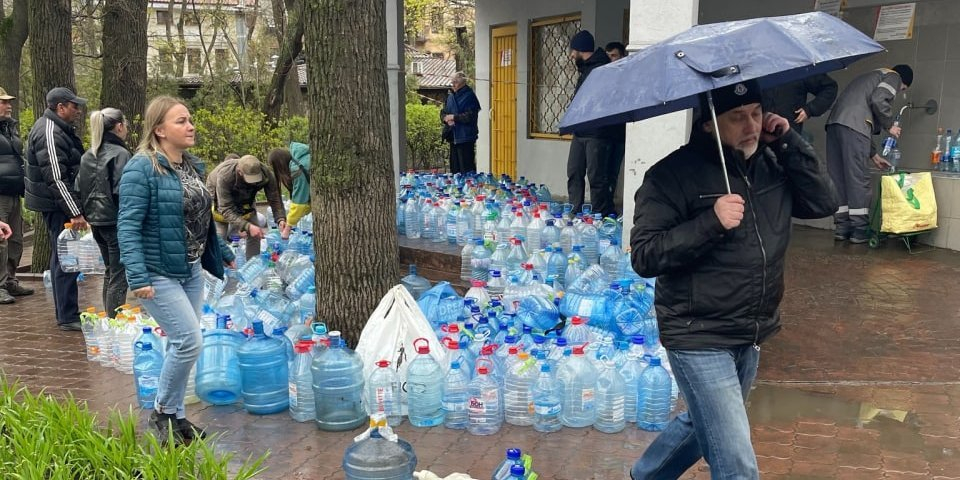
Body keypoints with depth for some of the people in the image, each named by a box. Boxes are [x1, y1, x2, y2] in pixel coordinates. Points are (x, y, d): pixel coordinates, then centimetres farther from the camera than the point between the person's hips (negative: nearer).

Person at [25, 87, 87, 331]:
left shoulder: (59, 129, 14)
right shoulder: (50, 134, -19)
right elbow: (56, 178, -25)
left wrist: (76, 208, 23)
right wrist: (75, 212, -26)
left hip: (58, 203, 11)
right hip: (57, 204, -11)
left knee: (62, 258, 16)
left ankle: (66, 314, 26)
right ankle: (68, 318, -1)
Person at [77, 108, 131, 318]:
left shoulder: (87, 156, 11)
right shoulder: (120, 154, -14)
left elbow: (80, 189, 13)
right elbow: (122, 191, -20)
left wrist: (88, 214, 18)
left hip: (95, 220, 9)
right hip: (116, 221, -8)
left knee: (110, 271, 20)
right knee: (119, 277, -2)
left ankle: (109, 318, 27)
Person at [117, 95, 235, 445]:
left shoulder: (192, 166, 9)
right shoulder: (142, 168, -15)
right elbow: (128, 226, -19)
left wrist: (223, 254, 22)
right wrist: (138, 277, -26)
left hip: (191, 272, 8)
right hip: (159, 274, -8)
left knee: (181, 344, 12)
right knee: (189, 341, -11)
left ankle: (175, 415, 25)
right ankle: (163, 411, 10)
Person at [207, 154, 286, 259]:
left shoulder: (266, 174, -34)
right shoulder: (224, 176, -44)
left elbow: (275, 199, -25)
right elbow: (226, 209, -43)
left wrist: (281, 219, -44)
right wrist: (247, 226, -54)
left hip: (245, 199, 3)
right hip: (219, 199, -3)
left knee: (254, 235, -3)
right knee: (219, 237, -13)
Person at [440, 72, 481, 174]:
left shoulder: (469, 96, -8)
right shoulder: (451, 96, 15)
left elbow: (469, 116, -16)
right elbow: (443, 113, 18)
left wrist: (453, 117, -11)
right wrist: (446, 118, -4)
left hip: (465, 138, -8)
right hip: (453, 137, 8)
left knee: (466, 168, -7)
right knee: (454, 168, 12)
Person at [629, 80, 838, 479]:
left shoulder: (772, 164, 5)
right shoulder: (673, 175, -15)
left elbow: (823, 203, 0)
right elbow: (644, 256, -19)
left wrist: (788, 142, -6)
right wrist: (710, 222, -29)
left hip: (751, 336, 7)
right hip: (699, 339, -7)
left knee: (704, 425, 26)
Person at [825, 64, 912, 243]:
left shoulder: (871, 77, 38)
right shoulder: (893, 76, 14)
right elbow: (879, 100, -8)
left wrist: (874, 155, 34)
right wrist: (889, 125, 7)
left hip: (834, 122, 8)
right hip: (853, 126, -8)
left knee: (838, 178, 7)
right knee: (858, 178, -5)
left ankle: (841, 228, 10)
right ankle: (860, 230, -2)